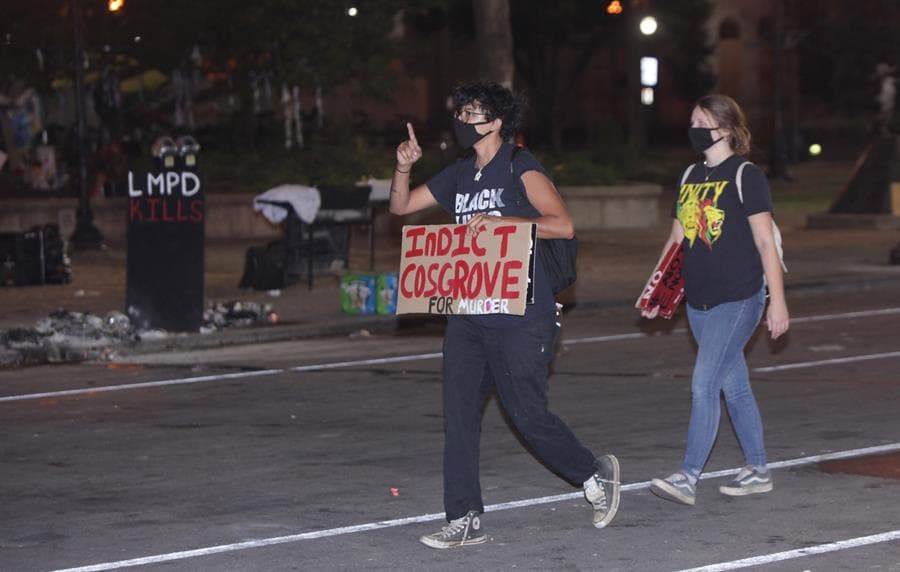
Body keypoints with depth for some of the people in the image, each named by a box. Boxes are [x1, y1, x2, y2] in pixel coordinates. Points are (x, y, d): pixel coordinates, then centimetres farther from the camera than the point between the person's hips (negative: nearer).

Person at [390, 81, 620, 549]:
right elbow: (401, 206, 21)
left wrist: (500, 220, -23)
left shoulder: (520, 169, -7)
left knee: (528, 415, -3)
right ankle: (465, 522, 4)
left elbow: (562, 225, -17)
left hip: (521, 316, -7)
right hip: (467, 314, 7)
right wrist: (403, 168, 2)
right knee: (459, 415, 0)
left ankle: (597, 475, 21)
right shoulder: (459, 176, 14)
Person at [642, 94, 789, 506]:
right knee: (734, 387, 11)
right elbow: (677, 239, 19)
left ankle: (687, 479, -14)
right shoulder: (691, 177, 13)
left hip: (738, 300, -7)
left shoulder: (745, 176, -7)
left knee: (703, 384, -13)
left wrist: (777, 300, -13)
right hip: (699, 300, 7)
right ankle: (757, 471, 20)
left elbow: (765, 242, -9)